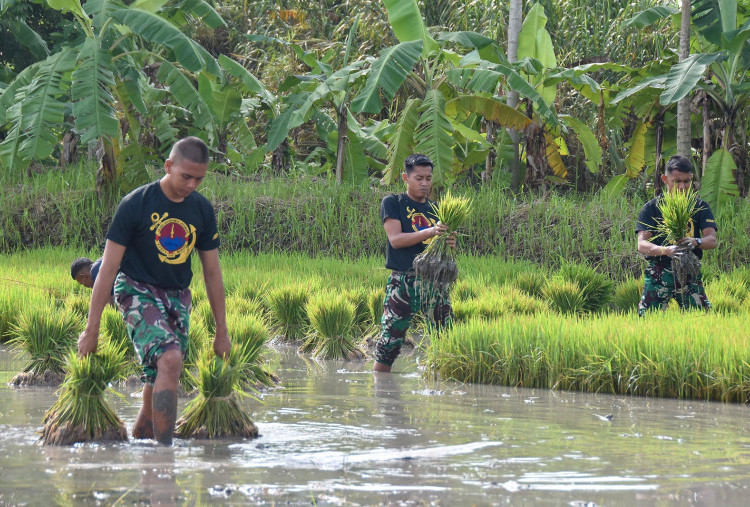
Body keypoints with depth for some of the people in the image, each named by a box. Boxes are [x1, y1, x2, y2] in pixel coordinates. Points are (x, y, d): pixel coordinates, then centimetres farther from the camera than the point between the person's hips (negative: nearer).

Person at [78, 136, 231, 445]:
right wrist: (91, 330, -11)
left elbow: (212, 272, 10)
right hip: (138, 292, -5)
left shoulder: (202, 211, 2)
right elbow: (108, 268, -11)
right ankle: (165, 448, -27)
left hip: (178, 297, 5)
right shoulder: (135, 205, -13)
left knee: (159, 382, 2)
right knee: (170, 358, -26)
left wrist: (222, 332, 12)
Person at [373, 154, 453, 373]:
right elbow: (395, 239, -9)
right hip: (403, 280, -4)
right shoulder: (392, 203, 4)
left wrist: (448, 244, -8)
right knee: (390, 342, -4)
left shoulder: (434, 209, 17)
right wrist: (430, 232, -20)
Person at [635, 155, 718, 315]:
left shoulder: (700, 207, 8)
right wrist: (666, 250, -30)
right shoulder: (651, 208, 2)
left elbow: (712, 240, -3)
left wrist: (695, 242, -28)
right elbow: (642, 245, -8)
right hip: (659, 272, -1)